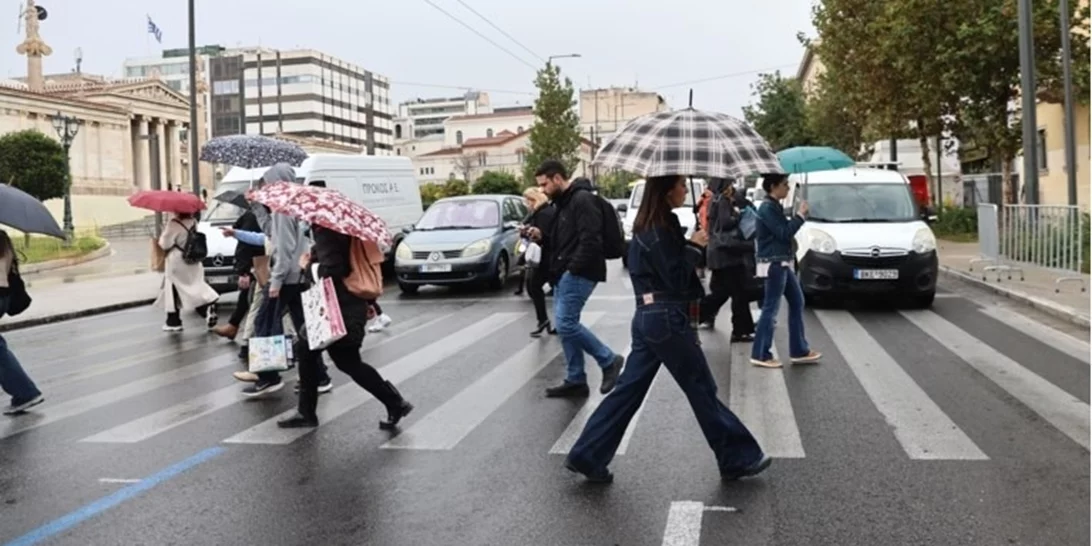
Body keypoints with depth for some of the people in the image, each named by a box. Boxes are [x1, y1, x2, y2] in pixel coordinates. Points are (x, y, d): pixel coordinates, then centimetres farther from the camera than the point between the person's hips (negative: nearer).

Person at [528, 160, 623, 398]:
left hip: (578, 273, -10)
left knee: (566, 323, -14)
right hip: (564, 274, 10)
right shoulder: (563, 202, 19)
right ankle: (575, 380, 15)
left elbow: (591, 240, -22)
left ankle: (609, 361, -1)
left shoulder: (583, 199, -14)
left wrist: (574, 267, -21)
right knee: (566, 325, 9)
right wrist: (541, 236, 9)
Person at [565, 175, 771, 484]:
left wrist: (691, 247, 3)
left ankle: (588, 456, 9)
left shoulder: (649, 227, 14)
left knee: (629, 389, 9)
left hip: (649, 319, 9)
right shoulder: (660, 230, -15)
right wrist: (695, 246, -8)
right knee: (702, 390, 2)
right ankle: (737, 459, 14)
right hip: (668, 321, -9)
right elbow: (676, 278, -19)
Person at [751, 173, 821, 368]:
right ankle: (760, 354, 1)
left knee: (797, 302, 14)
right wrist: (800, 215, -11)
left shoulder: (774, 206, 13)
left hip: (782, 264, 10)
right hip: (773, 264, -10)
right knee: (771, 309, -6)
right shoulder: (767, 208, -17)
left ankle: (799, 350, 20)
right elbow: (785, 233, -19)